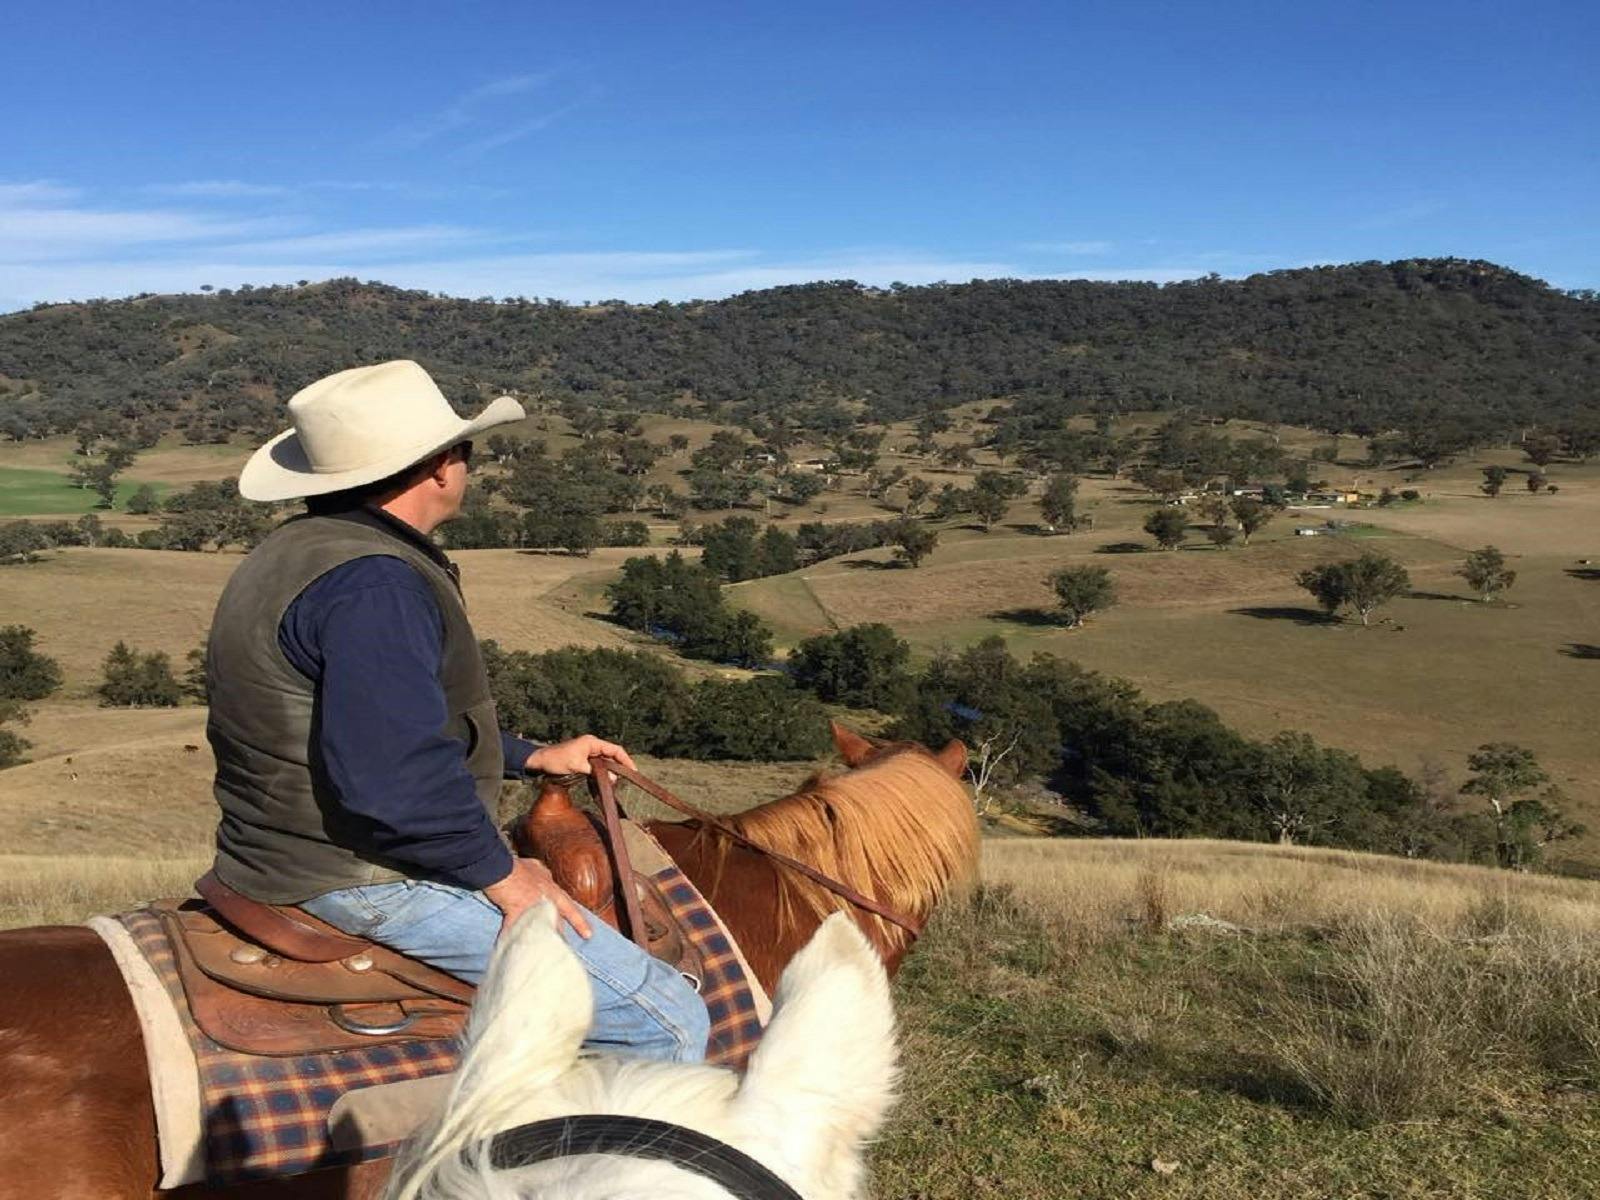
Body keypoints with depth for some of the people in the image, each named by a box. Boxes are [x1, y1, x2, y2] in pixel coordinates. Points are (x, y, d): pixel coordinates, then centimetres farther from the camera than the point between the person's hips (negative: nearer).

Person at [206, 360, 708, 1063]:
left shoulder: (294, 554, 14)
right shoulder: (373, 583, -22)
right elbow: (393, 772, -31)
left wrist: (532, 757, 20)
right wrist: (501, 873, -17)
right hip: (368, 881, -11)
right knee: (667, 1023, -10)